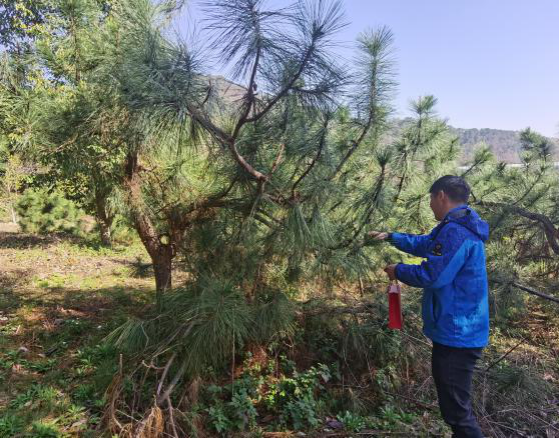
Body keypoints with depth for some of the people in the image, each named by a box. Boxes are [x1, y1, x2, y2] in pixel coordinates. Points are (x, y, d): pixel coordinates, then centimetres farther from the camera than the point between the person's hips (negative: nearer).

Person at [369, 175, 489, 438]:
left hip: (457, 334, -11)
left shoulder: (456, 231, -23)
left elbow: (431, 275, -27)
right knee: (453, 404, 25)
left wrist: (398, 271, -10)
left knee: (456, 409, -1)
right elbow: (424, 244, 28)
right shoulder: (458, 227, 13)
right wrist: (391, 237, 30)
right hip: (457, 331, 11)